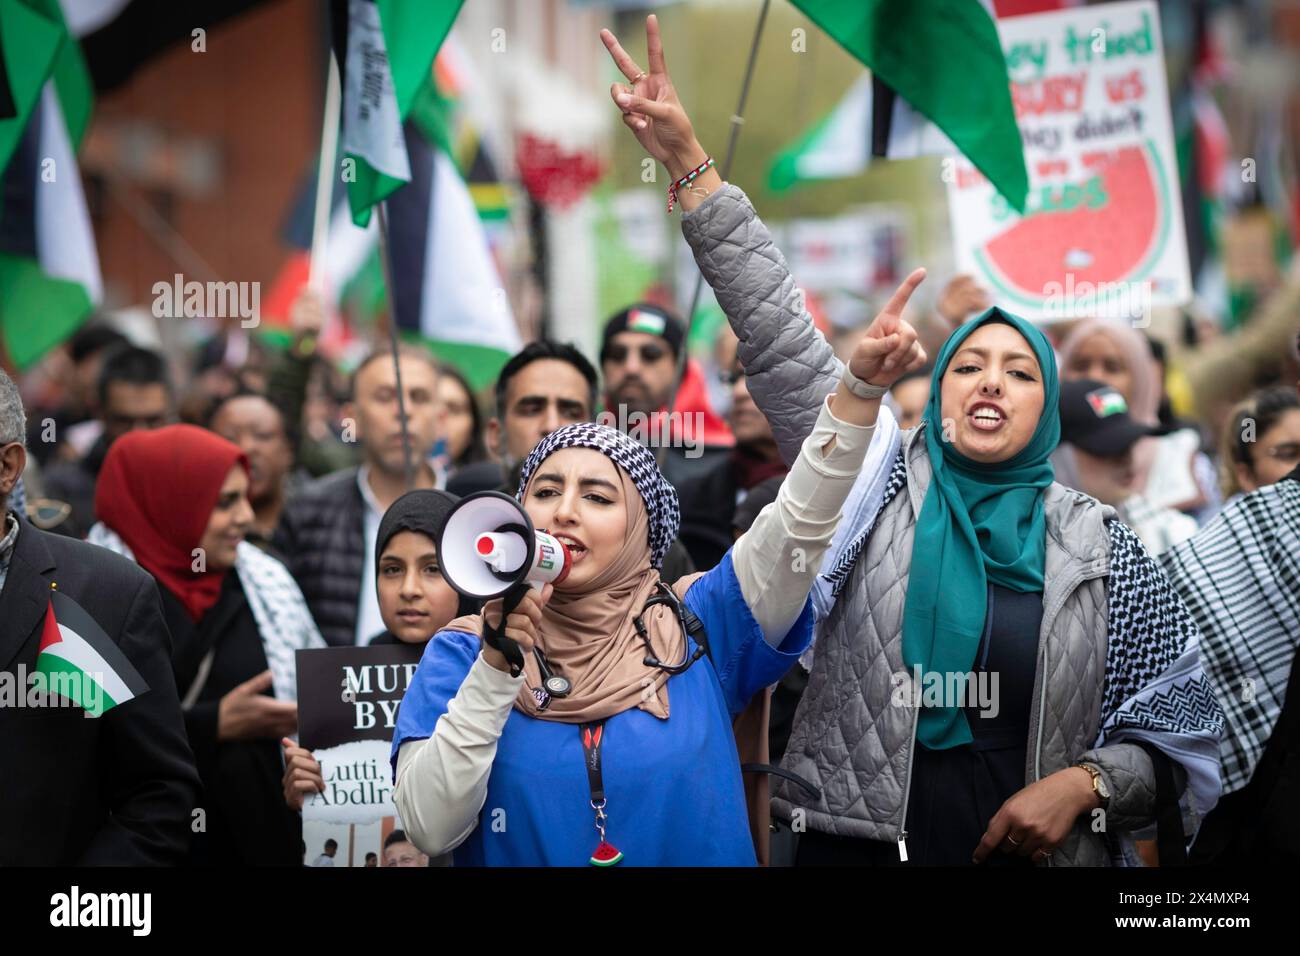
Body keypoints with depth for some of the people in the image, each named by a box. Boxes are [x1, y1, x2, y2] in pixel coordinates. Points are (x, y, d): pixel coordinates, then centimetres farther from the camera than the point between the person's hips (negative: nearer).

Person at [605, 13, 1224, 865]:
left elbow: (1177, 721, 6)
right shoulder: (879, 478, 3)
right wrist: (686, 159, -12)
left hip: (1034, 849, 0)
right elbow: (780, 339, -5)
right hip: (857, 840, 0)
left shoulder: (1097, 544, 3)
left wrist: (1086, 782, -13)